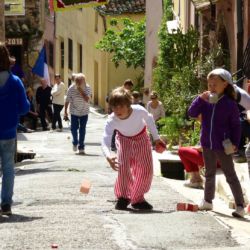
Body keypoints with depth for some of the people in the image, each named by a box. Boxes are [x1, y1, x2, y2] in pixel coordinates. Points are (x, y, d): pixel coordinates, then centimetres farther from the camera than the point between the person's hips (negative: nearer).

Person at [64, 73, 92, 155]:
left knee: (82, 130, -1)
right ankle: (75, 142, 28)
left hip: (84, 112, -1)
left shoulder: (87, 88, -11)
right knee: (73, 128, 0)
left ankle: (81, 147, 7)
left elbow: (87, 100, -22)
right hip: (74, 112, 1)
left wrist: (81, 91, -28)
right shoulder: (71, 88, -10)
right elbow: (67, 100, -2)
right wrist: (65, 111, -2)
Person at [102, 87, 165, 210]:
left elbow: (149, 119, -12)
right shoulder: (111, 121, -35)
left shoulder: (139, 111, -36)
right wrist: (108, 156, -62)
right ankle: (123, 197, -2)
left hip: (141, 138, 1)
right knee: (123, 166, -21)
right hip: (124, 139, -1)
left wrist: (156, 138, -5)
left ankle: (138, 199, 17)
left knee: (146, 169, 0)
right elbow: (105, 141, -42)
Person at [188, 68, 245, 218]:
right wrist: (200, 99, -19)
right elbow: (192, 113, -7)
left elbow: (236, 125, -5)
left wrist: (235, 143, -11)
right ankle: (208, 201, 32)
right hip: (207, 145, 5)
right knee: (210, 174, 19)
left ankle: (240, 206, -2)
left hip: (223, 146, -5)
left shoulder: (230, 104, -10)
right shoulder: (205, 101, 1)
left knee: (231, 176, -2)